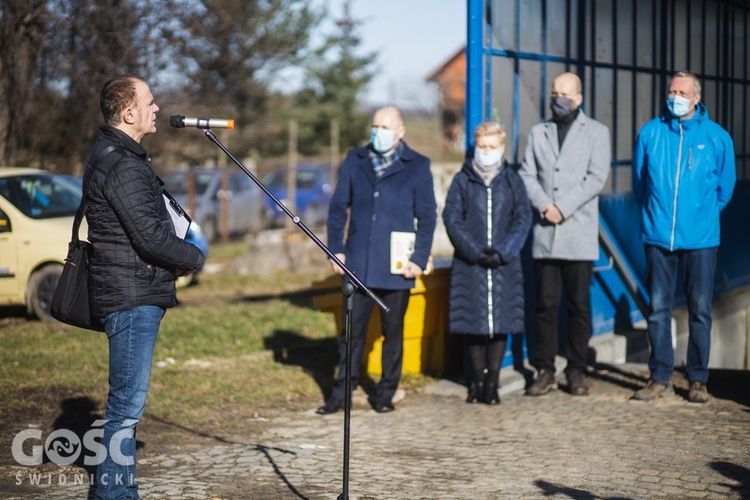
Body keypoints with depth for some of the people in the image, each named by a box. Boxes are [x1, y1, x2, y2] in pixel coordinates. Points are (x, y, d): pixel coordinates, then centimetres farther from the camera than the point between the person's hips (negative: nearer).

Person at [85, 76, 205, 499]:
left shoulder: (116, 155, 16)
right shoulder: (123, 166, -18)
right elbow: (150, 236, -23)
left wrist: (176, 257, 7)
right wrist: (194, 258, -6)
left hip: (138, 296, 11)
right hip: (132, 297, -11)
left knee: (128, 400, 17)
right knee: (129, 402, -7)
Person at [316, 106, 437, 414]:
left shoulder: (417, 166, 2)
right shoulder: (355, 161, 8)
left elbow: (427, 217, 2)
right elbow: (338, 207, 10)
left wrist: (419, 258, -6)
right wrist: (335, 248, 2)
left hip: (397, 267, -1)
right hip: (358, 264, 1)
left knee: (393, 331, 8)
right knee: (352, 329, 3)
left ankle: (385, 393, 18)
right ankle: (342, 392, 10)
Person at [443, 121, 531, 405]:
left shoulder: (512, 181, 8)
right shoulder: (462, 181, 5)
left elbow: (523, 219, 2)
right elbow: (452, 219, -1)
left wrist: (502, 252, -11)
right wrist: (474, 252, -13)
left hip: (504, 264, 1)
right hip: (470, 264, -1)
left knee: (501, 323, 1)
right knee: (473, 323, 2)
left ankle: (493, 382, 8)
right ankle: (477, 381, 12)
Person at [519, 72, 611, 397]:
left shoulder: (596, 132, 7)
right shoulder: (538, 133, 16)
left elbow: (597, 178, -3)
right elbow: (527, 175, 9)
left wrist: (563, 207, -12)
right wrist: (544, 205, -9)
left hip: (579, 233, -2)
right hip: (544, 234, 2)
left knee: (579, 305, 0)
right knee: (545, 305, 1)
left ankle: (576, 372, 7)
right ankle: (545, 372, 7)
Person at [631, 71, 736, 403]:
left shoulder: (717, 136, 2)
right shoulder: (650, 133, 4)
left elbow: (725, 186, 13)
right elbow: (639, 182, 16)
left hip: (700, 238, -1)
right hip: (658, 235, 1)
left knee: (700, 310, 2)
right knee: (658, 309, 3)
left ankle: (698, 380, 10)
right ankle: (660, 377, 11)